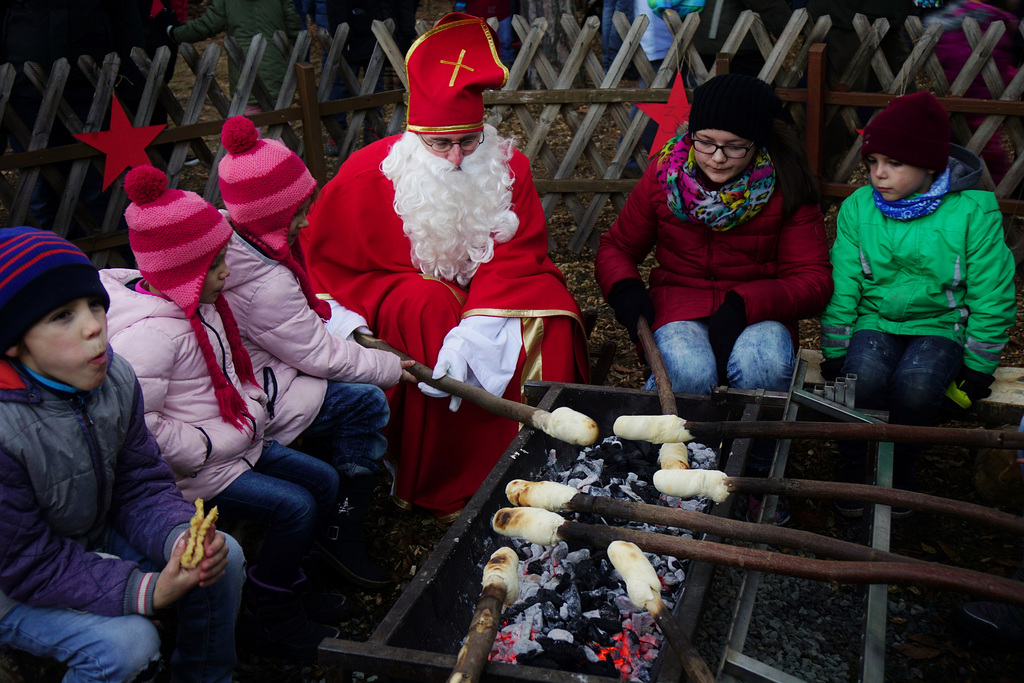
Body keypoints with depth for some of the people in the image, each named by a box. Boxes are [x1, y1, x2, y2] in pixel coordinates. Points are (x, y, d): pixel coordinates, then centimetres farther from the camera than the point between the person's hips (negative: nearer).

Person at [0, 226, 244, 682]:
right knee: (127, 642, -28)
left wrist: (180, 537, -26)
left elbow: (142, 485, -4)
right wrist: (146, 590, -35)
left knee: (225, 559, -7)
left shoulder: (115, 377, -13)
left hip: (99, 541, 7)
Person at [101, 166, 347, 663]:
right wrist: (214, 444, -23)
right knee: (295, 507, -16)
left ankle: (285, 584, 27)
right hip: (191, 473, -10)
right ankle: (265, 618, 6)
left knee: (322, 481, 9)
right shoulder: (148, 334, -28)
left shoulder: (198, 304, 5)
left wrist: (251, 410, 7)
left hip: (235, 444, 10)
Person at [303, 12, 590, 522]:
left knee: (551, 313, -26)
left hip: (486, 291, 2)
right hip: (403, 294, -2)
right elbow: (322, 256, -6)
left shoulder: (507, 166, -10)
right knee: (428, 307, -37)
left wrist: (475, 329, -34)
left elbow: (515, 257, -18)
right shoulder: (369, 174, -16)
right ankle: (439, 488, -24)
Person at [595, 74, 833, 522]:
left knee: (763, 365, -36)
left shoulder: (785, 188, -5)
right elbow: (616, 247, 11)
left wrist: (745, 302, -25)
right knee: (690, 374, -35)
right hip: (679, 302, 0)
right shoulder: (663, 177, 0)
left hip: (759, 311, 0)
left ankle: (755, 474, -7)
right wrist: (624, 286, -13)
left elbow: (813, 279, -7)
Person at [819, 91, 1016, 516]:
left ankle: (900, 468, -2)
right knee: (865, 376, -31)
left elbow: (990, 294, -4)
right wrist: (835, 352, -2)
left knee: (917, 386, -31)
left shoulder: (973, 211, -9)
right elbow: (843, 286, 2)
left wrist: (978, 365, -3)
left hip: (940, 325, -1)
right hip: (875, 321, 2)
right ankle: (852, 466, -6)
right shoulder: (857, 207, -2)